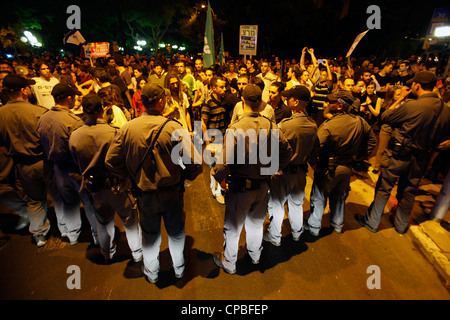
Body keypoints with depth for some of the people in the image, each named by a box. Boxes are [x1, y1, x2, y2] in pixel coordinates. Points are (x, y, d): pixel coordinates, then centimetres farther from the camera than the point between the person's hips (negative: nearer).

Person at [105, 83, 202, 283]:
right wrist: (186, 177, -1)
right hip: (172, 192, -1)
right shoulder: (173, 128, -19)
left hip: (144, 193, 2)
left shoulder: (127, 128, -11)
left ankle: (151, 273, 46)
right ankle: (179, 269, 45)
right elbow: (193, 163, -22)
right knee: (176, 232, 23)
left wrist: (131, 176, 9)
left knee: (149, 234, 24)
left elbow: (111, 162, -4)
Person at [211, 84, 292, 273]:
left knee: (233, 227, 17)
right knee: (256, 222, 27)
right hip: (262, 185, 5)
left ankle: (228, 263, 38)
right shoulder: (271, 126, -8)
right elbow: (286, 151, -1)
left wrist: (217, 177, -6)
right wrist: (271, 169, 11)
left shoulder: (235, 129, -23)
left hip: (240, 186, -5)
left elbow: (225, 163, -26)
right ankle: (255, 256, 51)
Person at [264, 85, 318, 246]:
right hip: (301, 171, 6)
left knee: (276, 204, 13)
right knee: (297, 203, 24)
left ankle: (274, 237, 31)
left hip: (283, 171, -6)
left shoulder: (285, 125, -26)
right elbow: (315, 149, 6)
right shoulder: (313, 126, -5)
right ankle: (297, 233, 45)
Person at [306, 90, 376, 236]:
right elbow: (372, 141, 9)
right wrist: (358, 156, 13)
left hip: (329, 169, -6)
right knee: (339, 197, 25)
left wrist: (314, 164, -10)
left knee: (319, 197, 12)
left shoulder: (327, 126, -26)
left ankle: (313, 227, 26)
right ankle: (338, 224, 43)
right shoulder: (360, 122, -5)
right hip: (347, 168, 6)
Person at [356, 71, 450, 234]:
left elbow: (385, 117, -9)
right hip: (420, 159, 6)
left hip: (399, 155, -6)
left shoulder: (411, 106, -22)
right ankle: (401, 224, 37)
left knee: (383, 189, 8)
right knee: (408, 192, 20)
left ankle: (371, 222, 21)